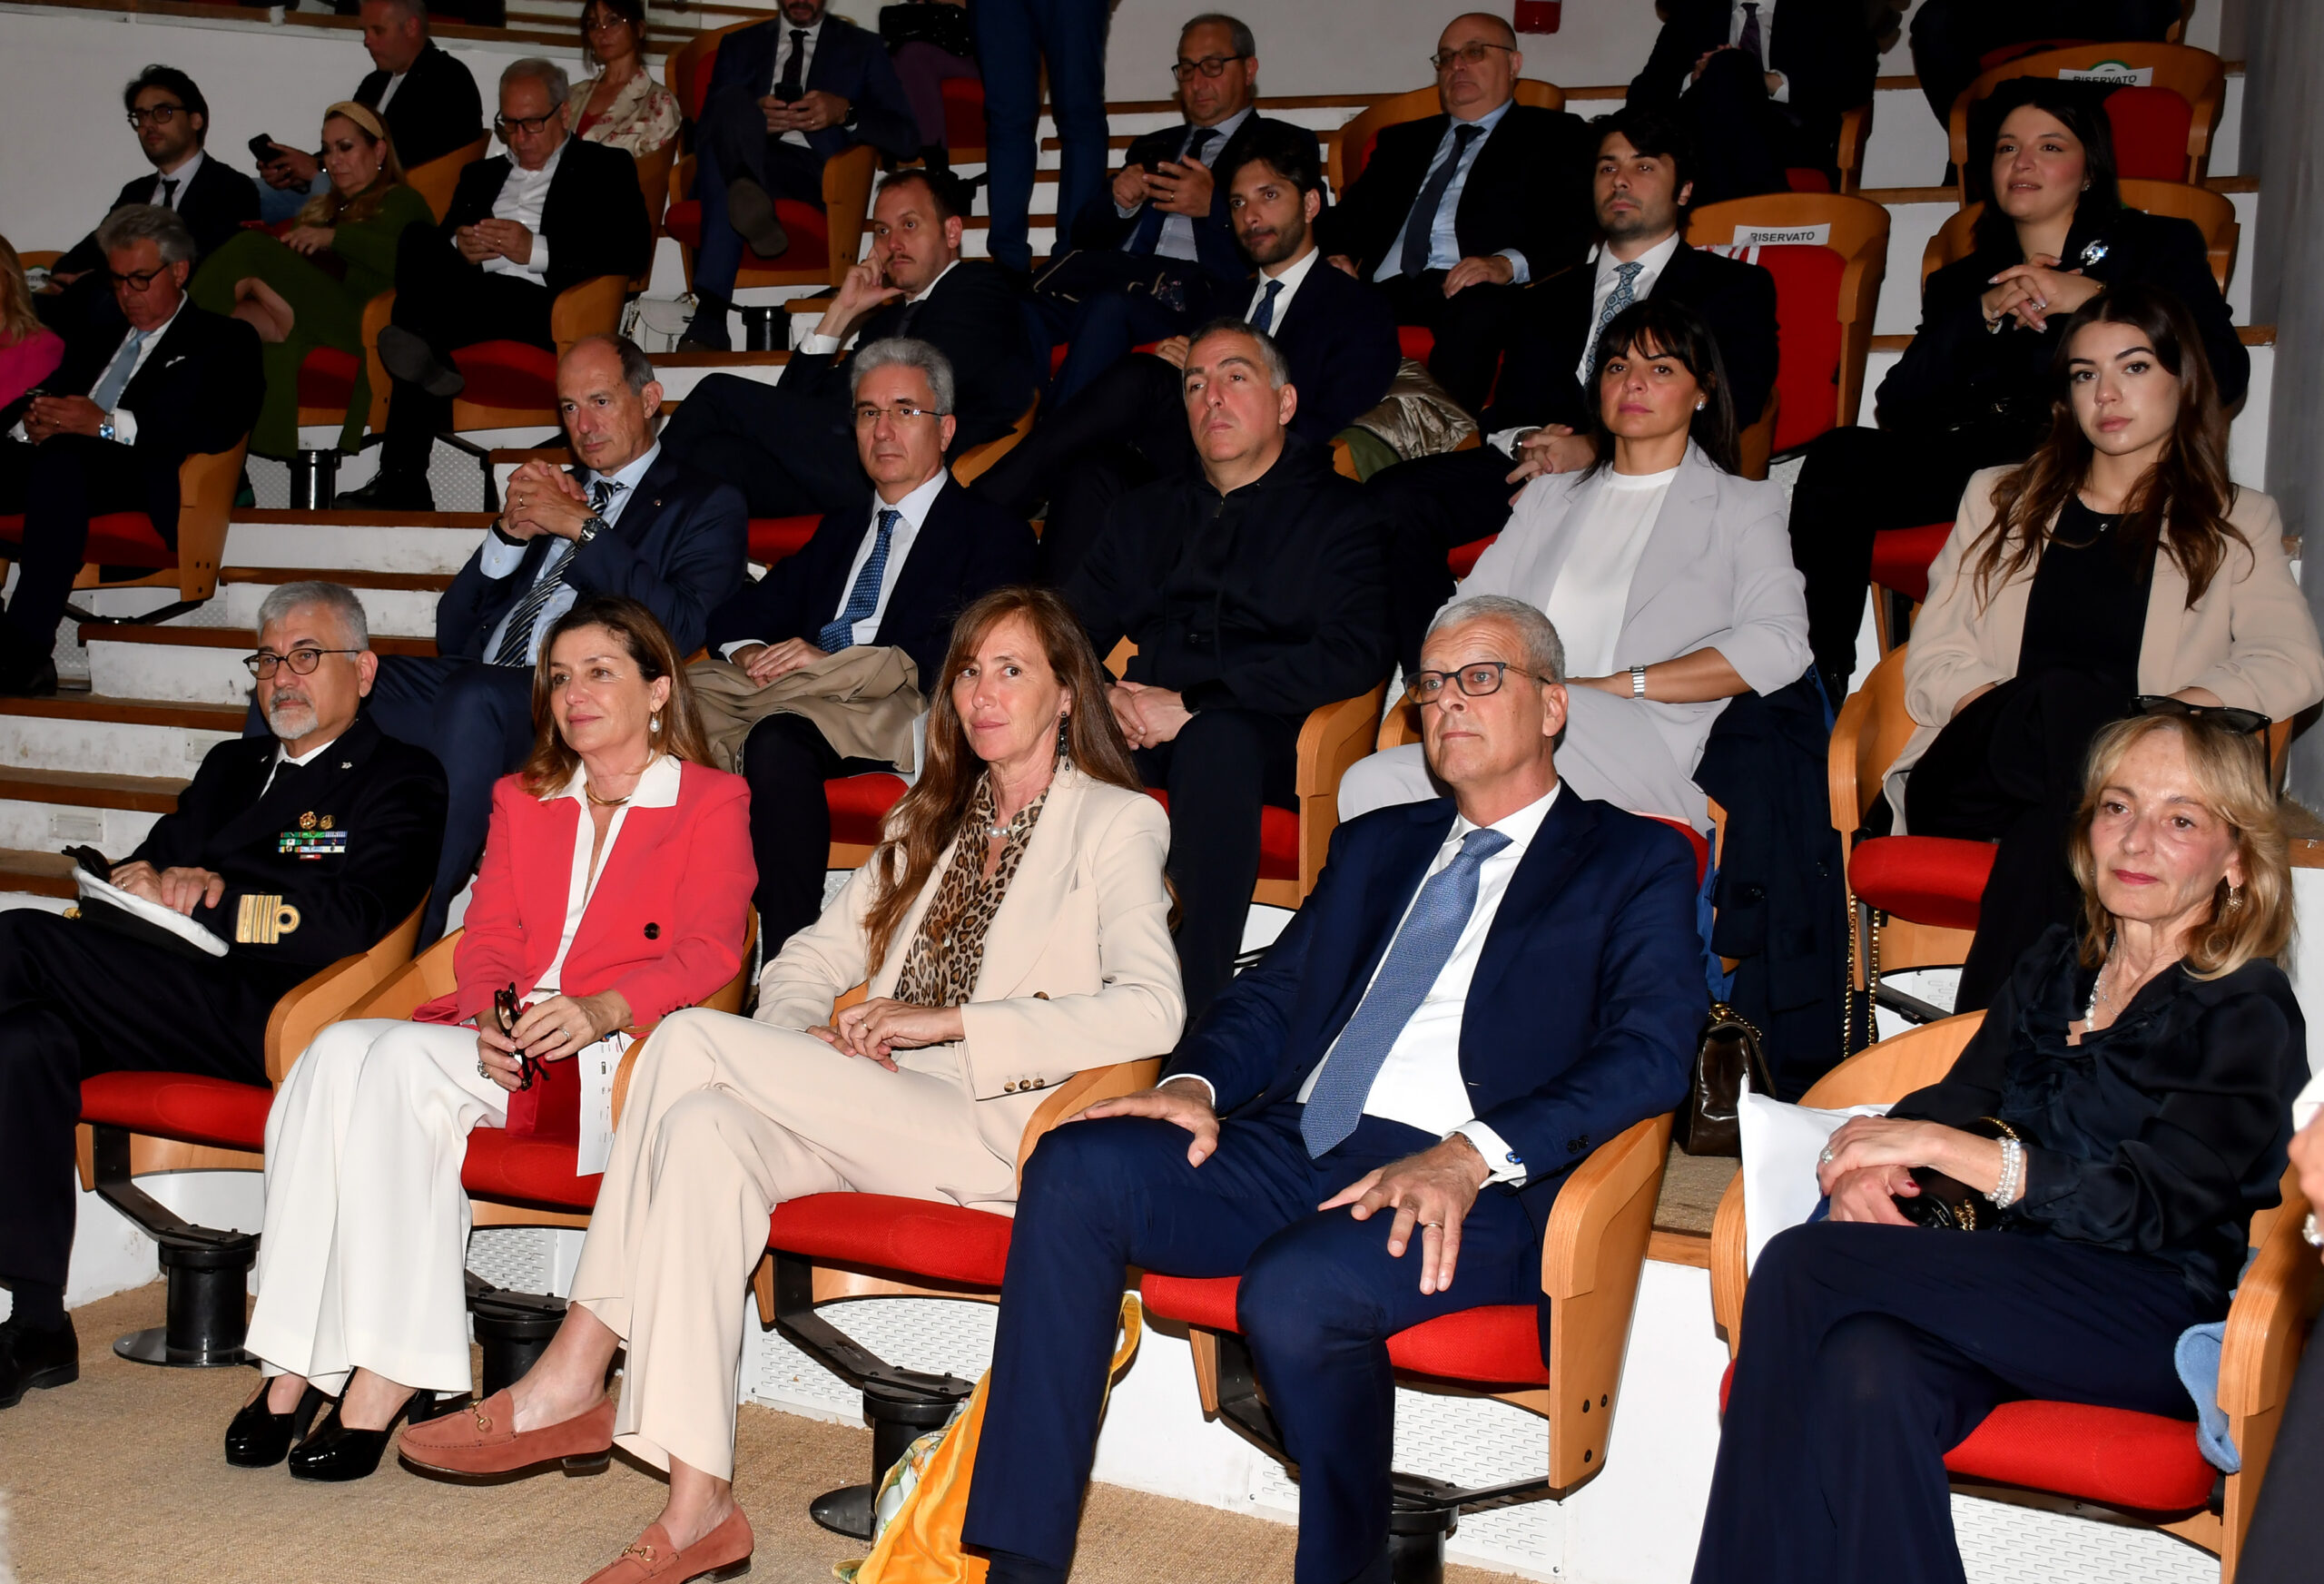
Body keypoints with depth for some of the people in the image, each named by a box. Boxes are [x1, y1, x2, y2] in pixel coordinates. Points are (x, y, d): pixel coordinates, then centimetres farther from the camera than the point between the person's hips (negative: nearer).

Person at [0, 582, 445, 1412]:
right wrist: (145, 878, 0)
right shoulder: (232, 765, 31)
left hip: (266, 1020, -7)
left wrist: (211, 901, -10)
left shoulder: (402, 781, 7)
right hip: (167, 999, 7)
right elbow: (153, 857, 25)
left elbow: (351, 922, -9)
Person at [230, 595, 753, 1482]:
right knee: (337, 1051, -26)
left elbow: (709, 952, -5)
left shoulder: (712, 802, 8)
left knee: (407, 1061, -31)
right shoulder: (522, 799, 25)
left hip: (614, 1052, -5)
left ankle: (386, 1377, -30)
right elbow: (487, 937, 14)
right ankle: (291, 1365, -28)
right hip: (498, 1038, 5)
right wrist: (491, 1018, -10)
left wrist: (599, 1009, -24)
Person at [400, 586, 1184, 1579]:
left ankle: (573, 1376, -16)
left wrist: (946, 1019, -17)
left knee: (691, 1042, -21)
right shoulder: (928, 823, 24)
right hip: (870, 1123, 6)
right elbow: (805, 964, 22)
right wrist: (810, 1039, -3)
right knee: (705, 1129, -26)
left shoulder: (1115, 824, 2)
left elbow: (1150, 1010, -15)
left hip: (998, 1134, -6)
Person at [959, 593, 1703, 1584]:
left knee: (1294, 1289, -35)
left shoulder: (1635, 862, 9)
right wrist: (1197, 1083, -1)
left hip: (1471, 1181, -6)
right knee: (1075, 1167, -19)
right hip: (1291, 1148, 6)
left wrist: (1471, 1156, -21)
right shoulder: (1376, 846, 28)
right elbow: (1273, 991, 23)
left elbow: (1652, 1049, -6)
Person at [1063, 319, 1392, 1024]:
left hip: (1263, 734, -4)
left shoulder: (1341, 512, 11)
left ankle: (1197, 1011, -40)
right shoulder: (1145, 513, 28)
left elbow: (1354, 655, -6)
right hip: (1136, 731, 4)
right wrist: (1103, 698, -7)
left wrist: (1192, 704, -13)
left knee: (1217, 738, -39)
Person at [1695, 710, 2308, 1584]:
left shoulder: (2250, 1013, 0)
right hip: (2020, 1287, 5)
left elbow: (2155, 1208, -13)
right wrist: (1867, 1163, -10)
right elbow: (1960, 1094, 15)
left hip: (2156, 1322, -5)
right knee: (1866, 1372, -33)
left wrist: (1943, 1146, -19)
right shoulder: (2054, 964, 19)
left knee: (1803, 1269, -27)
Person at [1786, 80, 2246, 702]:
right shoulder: (1961, 283, 29)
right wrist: (1984, 315, -1)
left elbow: (2226, 375, 3)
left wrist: (2093, 298, -4)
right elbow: (1898, 408, 11)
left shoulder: (2159, 247, 21)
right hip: (1975, 469, 4)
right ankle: (1818, 690, -26)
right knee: (1838, 459, -25)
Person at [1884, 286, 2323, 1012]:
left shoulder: (2236, 524, 21)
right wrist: (2078, 714, -9)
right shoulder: (2000, 497, 25)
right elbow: (1934, 659, 12)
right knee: (2066, 694, -35)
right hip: (1974, 777, 1)